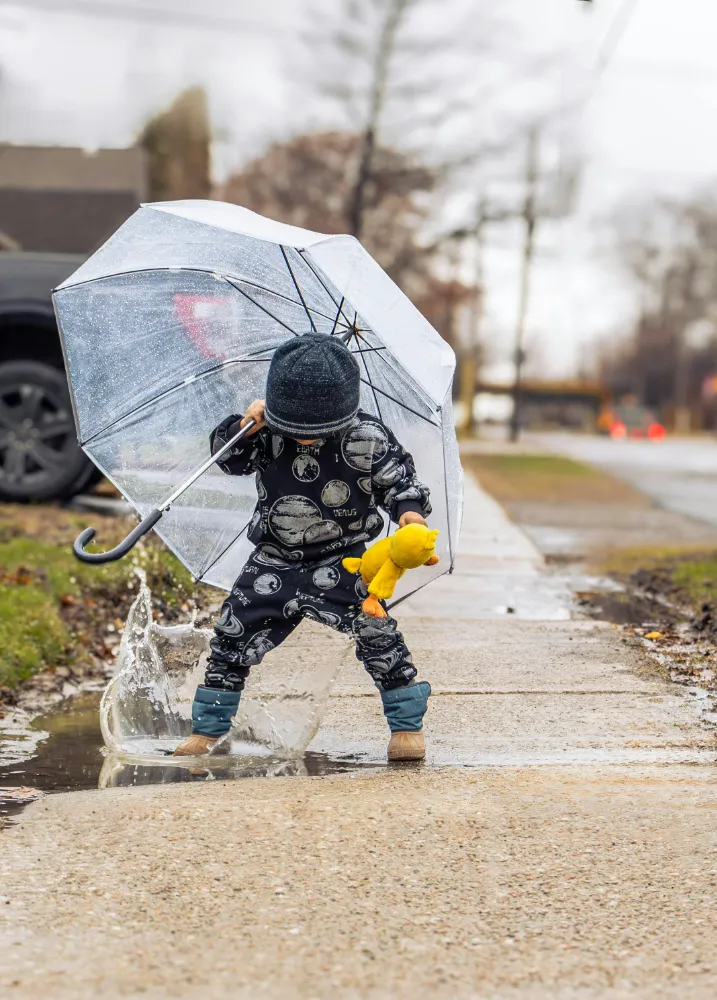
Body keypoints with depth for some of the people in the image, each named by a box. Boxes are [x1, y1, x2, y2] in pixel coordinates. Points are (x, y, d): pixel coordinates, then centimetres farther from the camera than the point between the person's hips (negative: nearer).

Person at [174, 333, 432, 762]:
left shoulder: (367, 438, -16)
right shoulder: (265, 435, -10)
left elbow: (399, 479, -5)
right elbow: (229, 458, 4)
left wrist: (410, 510, -25)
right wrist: (242, 427, -16)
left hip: (343, 559, -2)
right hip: (275, 558, 3)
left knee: (376, 633, -16)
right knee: (233, 634, 2)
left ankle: (408, 726, 4)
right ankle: (207, 729, 21)